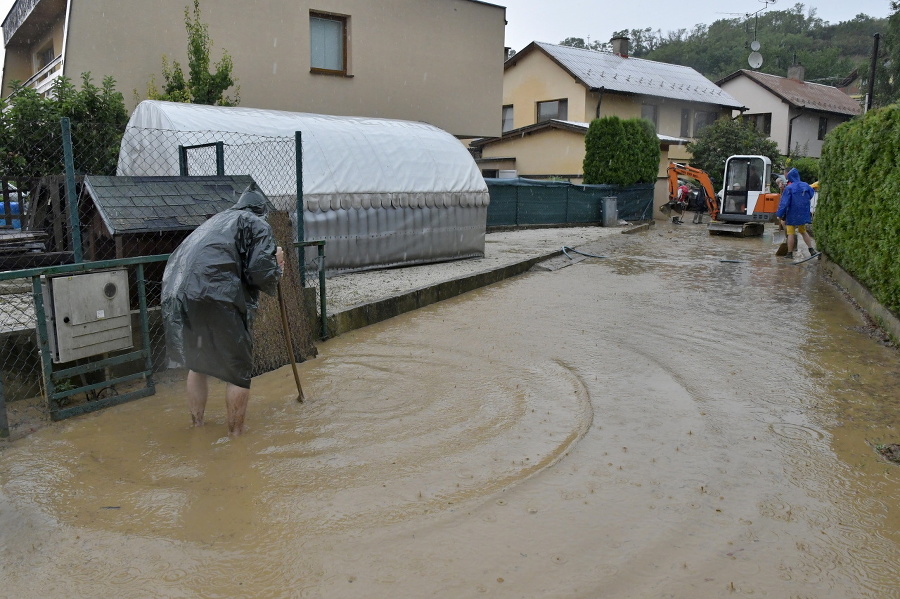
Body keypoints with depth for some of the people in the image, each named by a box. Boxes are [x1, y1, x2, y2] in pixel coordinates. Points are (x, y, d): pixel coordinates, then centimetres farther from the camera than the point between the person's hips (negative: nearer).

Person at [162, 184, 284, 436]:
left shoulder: (216, 220, 28)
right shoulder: (257, 224, 8)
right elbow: (261, 273, -7)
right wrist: (277, 266, 15)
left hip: (177, 296, 7)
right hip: (217, 301, -7)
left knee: (197, 362, 23)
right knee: (238, 369, 6)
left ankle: (196, 424, 34)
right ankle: (235, 433, 12)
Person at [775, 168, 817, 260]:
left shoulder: (789, 188, -15)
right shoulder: (805, 186, 4)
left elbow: (784, 203, -17)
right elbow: (811, 194, 25)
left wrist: (780, 214, -14)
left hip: (792, 215, -6)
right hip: (803, 214, 6)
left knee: (791, 233, 2)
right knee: (803, 231, 20)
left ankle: (790, 253, 6)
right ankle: (811, 250, 15)